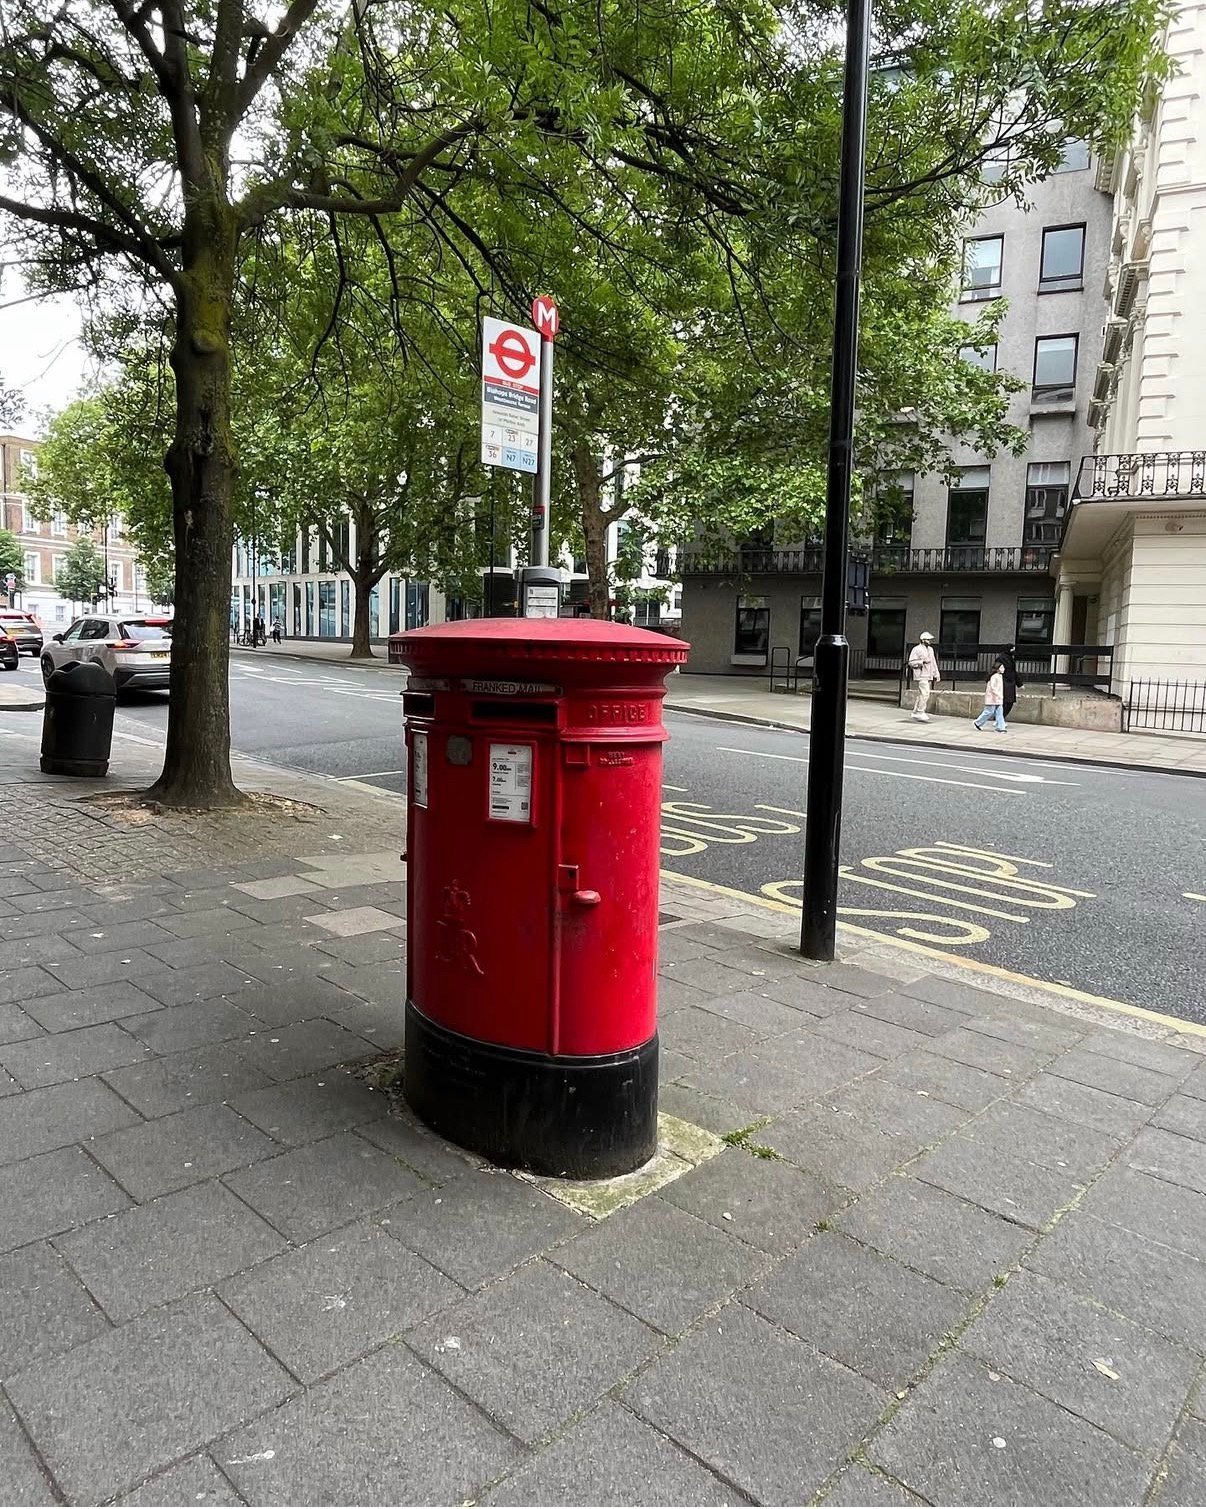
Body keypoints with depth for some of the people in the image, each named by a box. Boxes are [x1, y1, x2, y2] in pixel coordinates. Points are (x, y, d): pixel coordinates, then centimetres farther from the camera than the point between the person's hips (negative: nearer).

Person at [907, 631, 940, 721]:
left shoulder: (930, 649, 16)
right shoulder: (916, 649, -7)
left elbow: (933, 662, 20)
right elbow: (911, 662, -11)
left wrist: (936, 674, 16)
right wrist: (922, 661, -19)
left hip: (929, 676, 8)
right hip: (921, 675, -8)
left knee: (921, 694, 9)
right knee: (925, 693, -17)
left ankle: (915, 712, 15)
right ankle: (920, 712, -13)